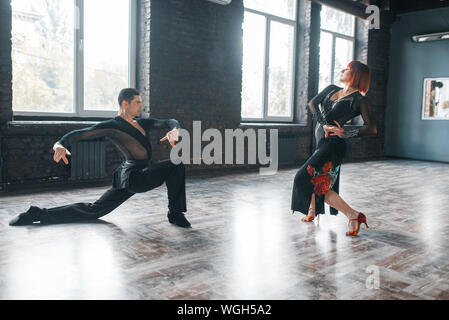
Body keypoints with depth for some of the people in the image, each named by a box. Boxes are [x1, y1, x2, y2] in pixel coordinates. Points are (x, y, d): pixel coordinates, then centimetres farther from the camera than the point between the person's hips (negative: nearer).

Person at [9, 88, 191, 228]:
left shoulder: (142, 123, 14)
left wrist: (174, 130, -14)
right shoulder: (112, 126, -10)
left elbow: (170, 122, 11)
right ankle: (175, 214, -2)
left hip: (141, 174, 8)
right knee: (176, 166, -17)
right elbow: (79, 134, -15)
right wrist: (60, 144, -36)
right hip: (133, 176, -8)